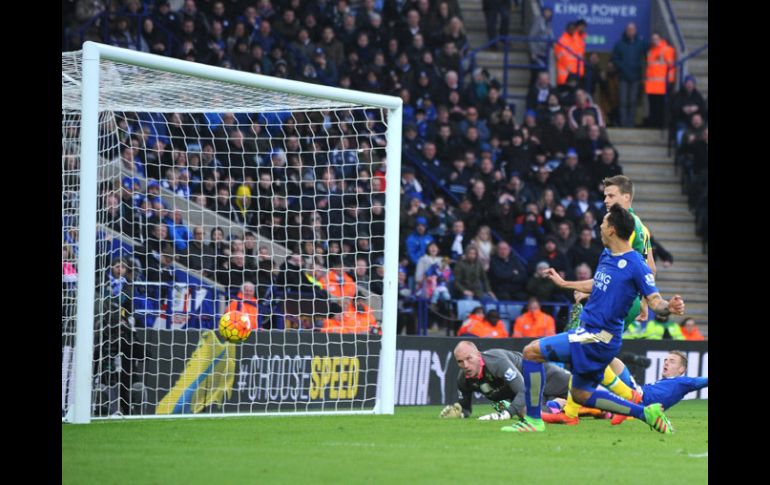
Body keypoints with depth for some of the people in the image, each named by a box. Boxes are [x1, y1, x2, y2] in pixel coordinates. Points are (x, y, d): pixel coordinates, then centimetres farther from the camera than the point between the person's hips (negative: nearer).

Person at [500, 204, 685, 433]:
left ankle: (533, 419, -8)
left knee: (532, 352, -14)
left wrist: (668, 307, -40)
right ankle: (645, 413, 18)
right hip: (589, 332, 10)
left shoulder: (636, 265, -16)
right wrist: (564, 283, 41)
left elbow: (654, 301, -17)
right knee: (580, 394, 18)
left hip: (598, 337, -10)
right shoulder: (606, 257, 10)